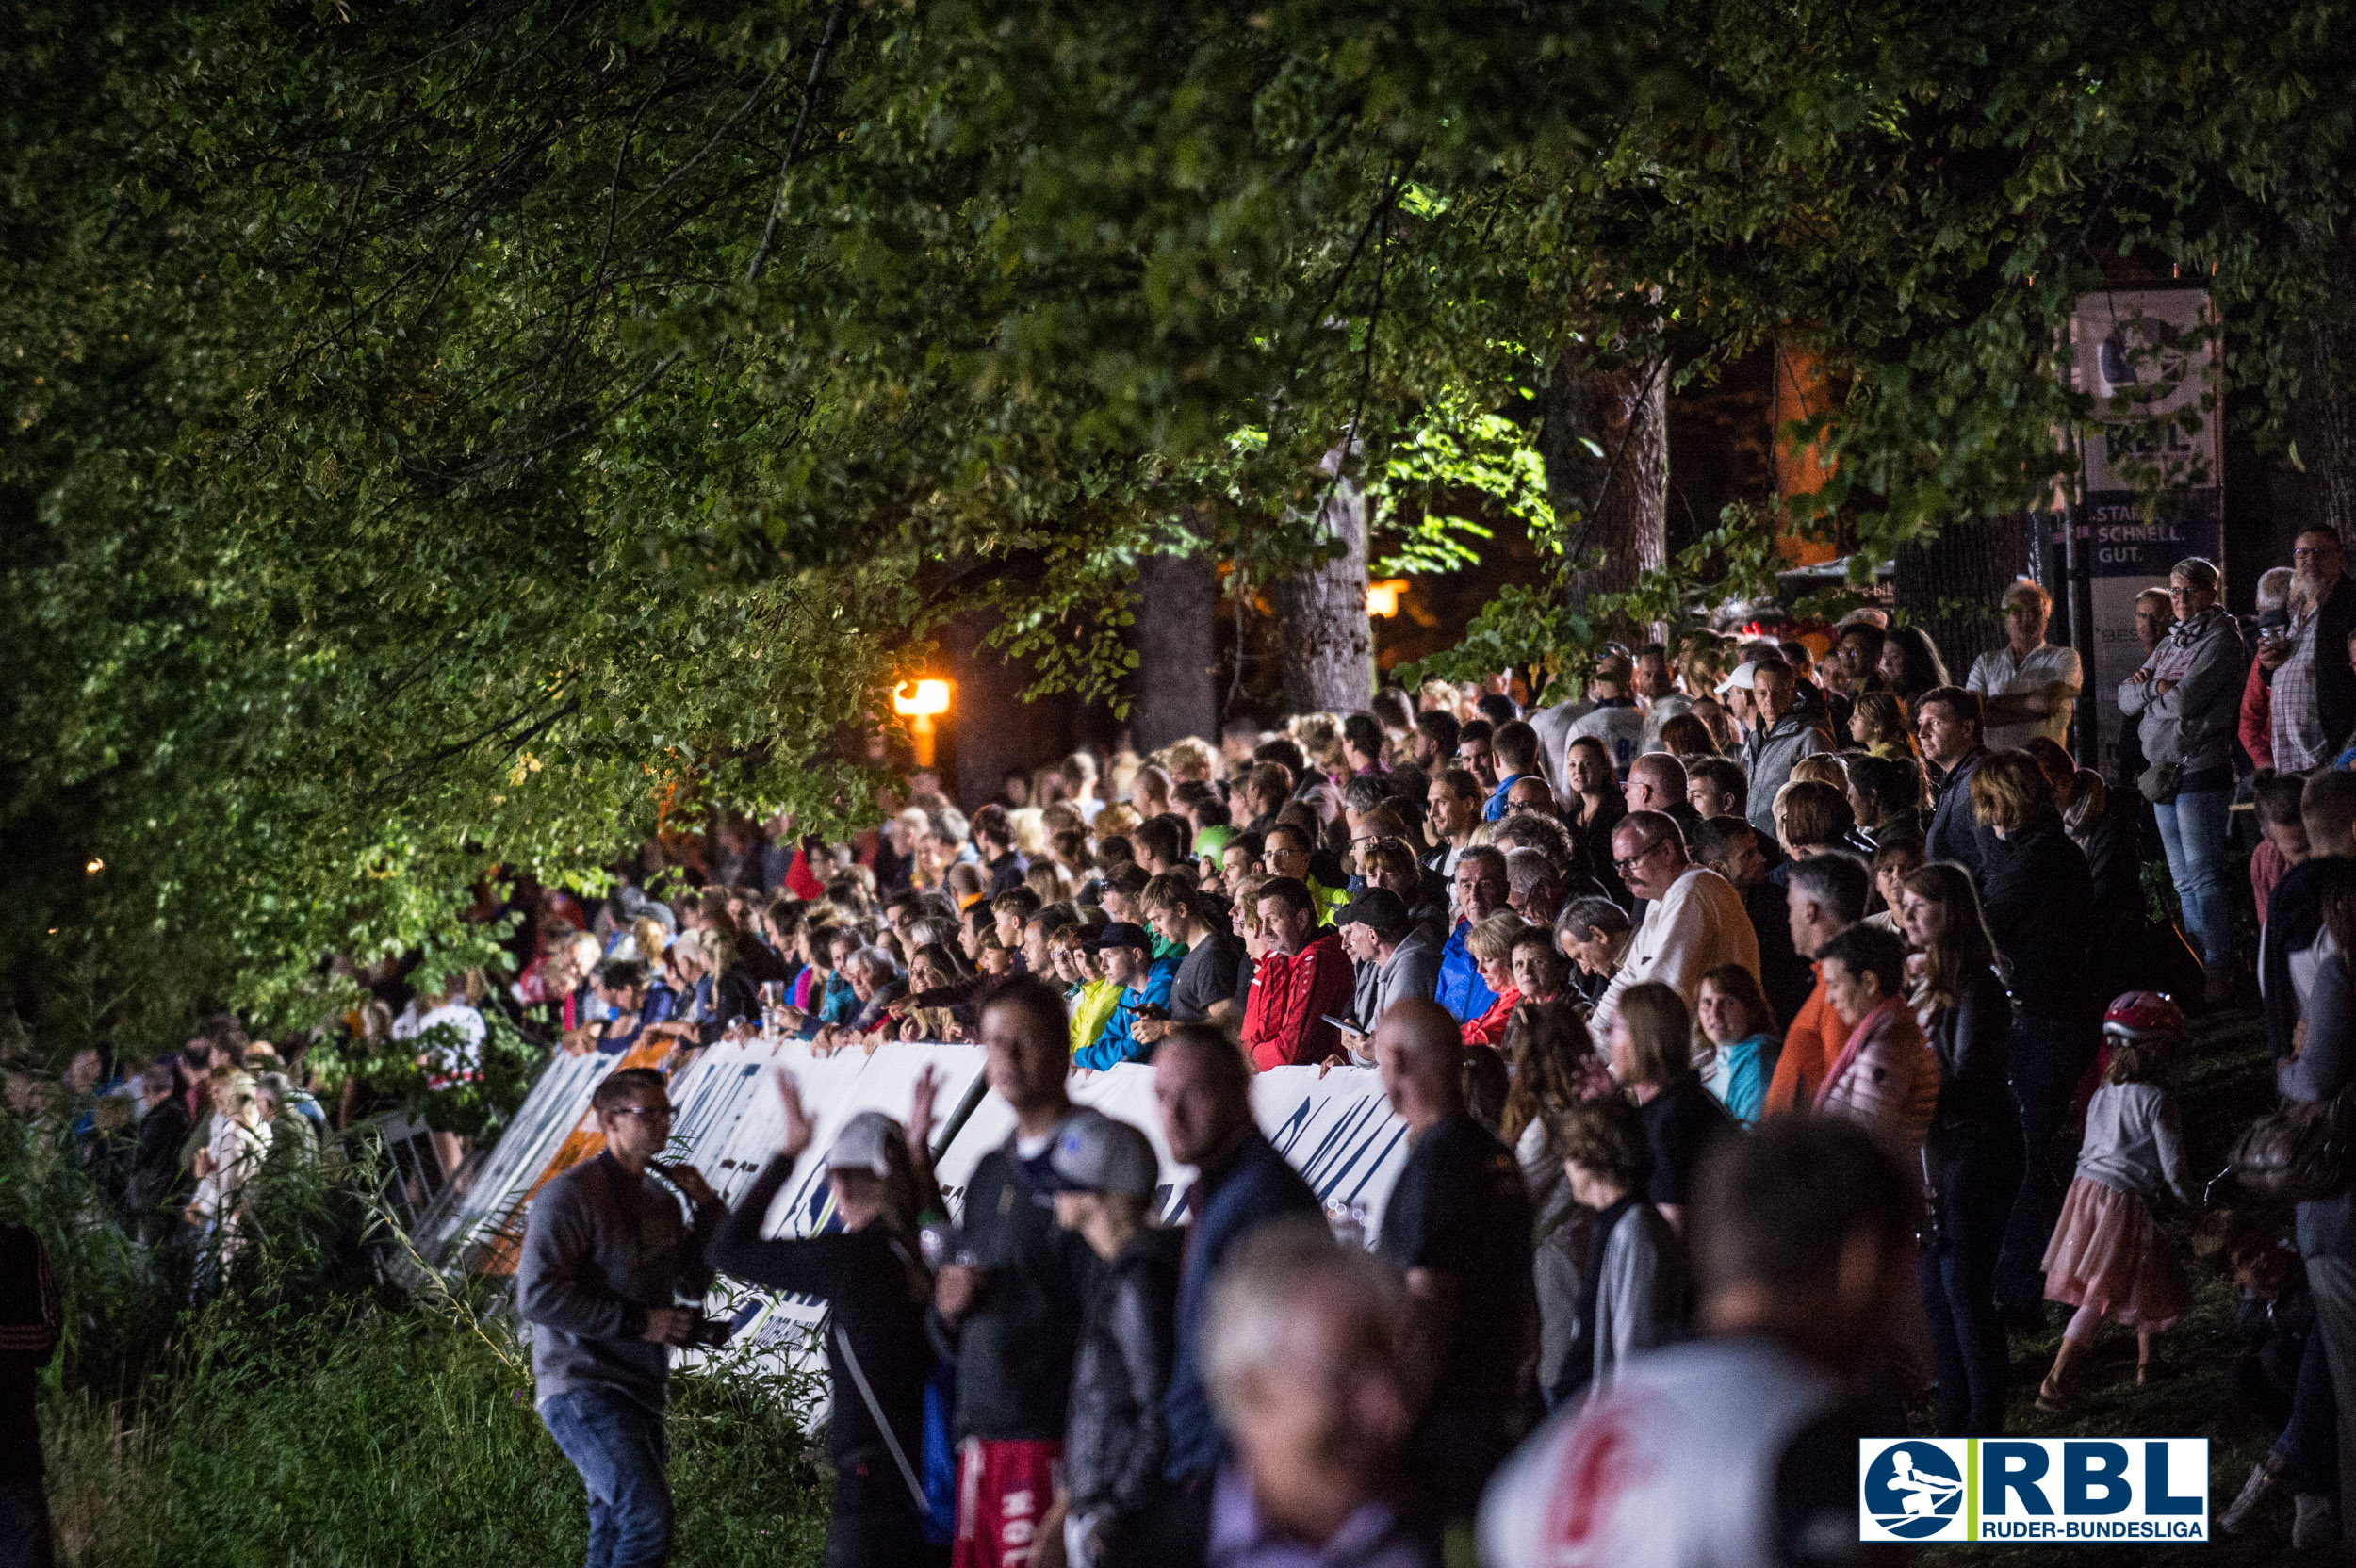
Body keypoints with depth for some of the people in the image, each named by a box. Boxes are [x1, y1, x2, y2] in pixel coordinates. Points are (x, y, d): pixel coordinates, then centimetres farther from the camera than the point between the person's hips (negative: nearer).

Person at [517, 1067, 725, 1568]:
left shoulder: (660, 1198, 13)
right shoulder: (571, 1196, -12)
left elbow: (693, 1284, 21)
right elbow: (537, 1295, -21)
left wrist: (707, 1210, 5)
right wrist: (638, 1322, -20)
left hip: (638, 1392, 9)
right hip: (583, 1389, -9)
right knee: (647, 1513, -24)